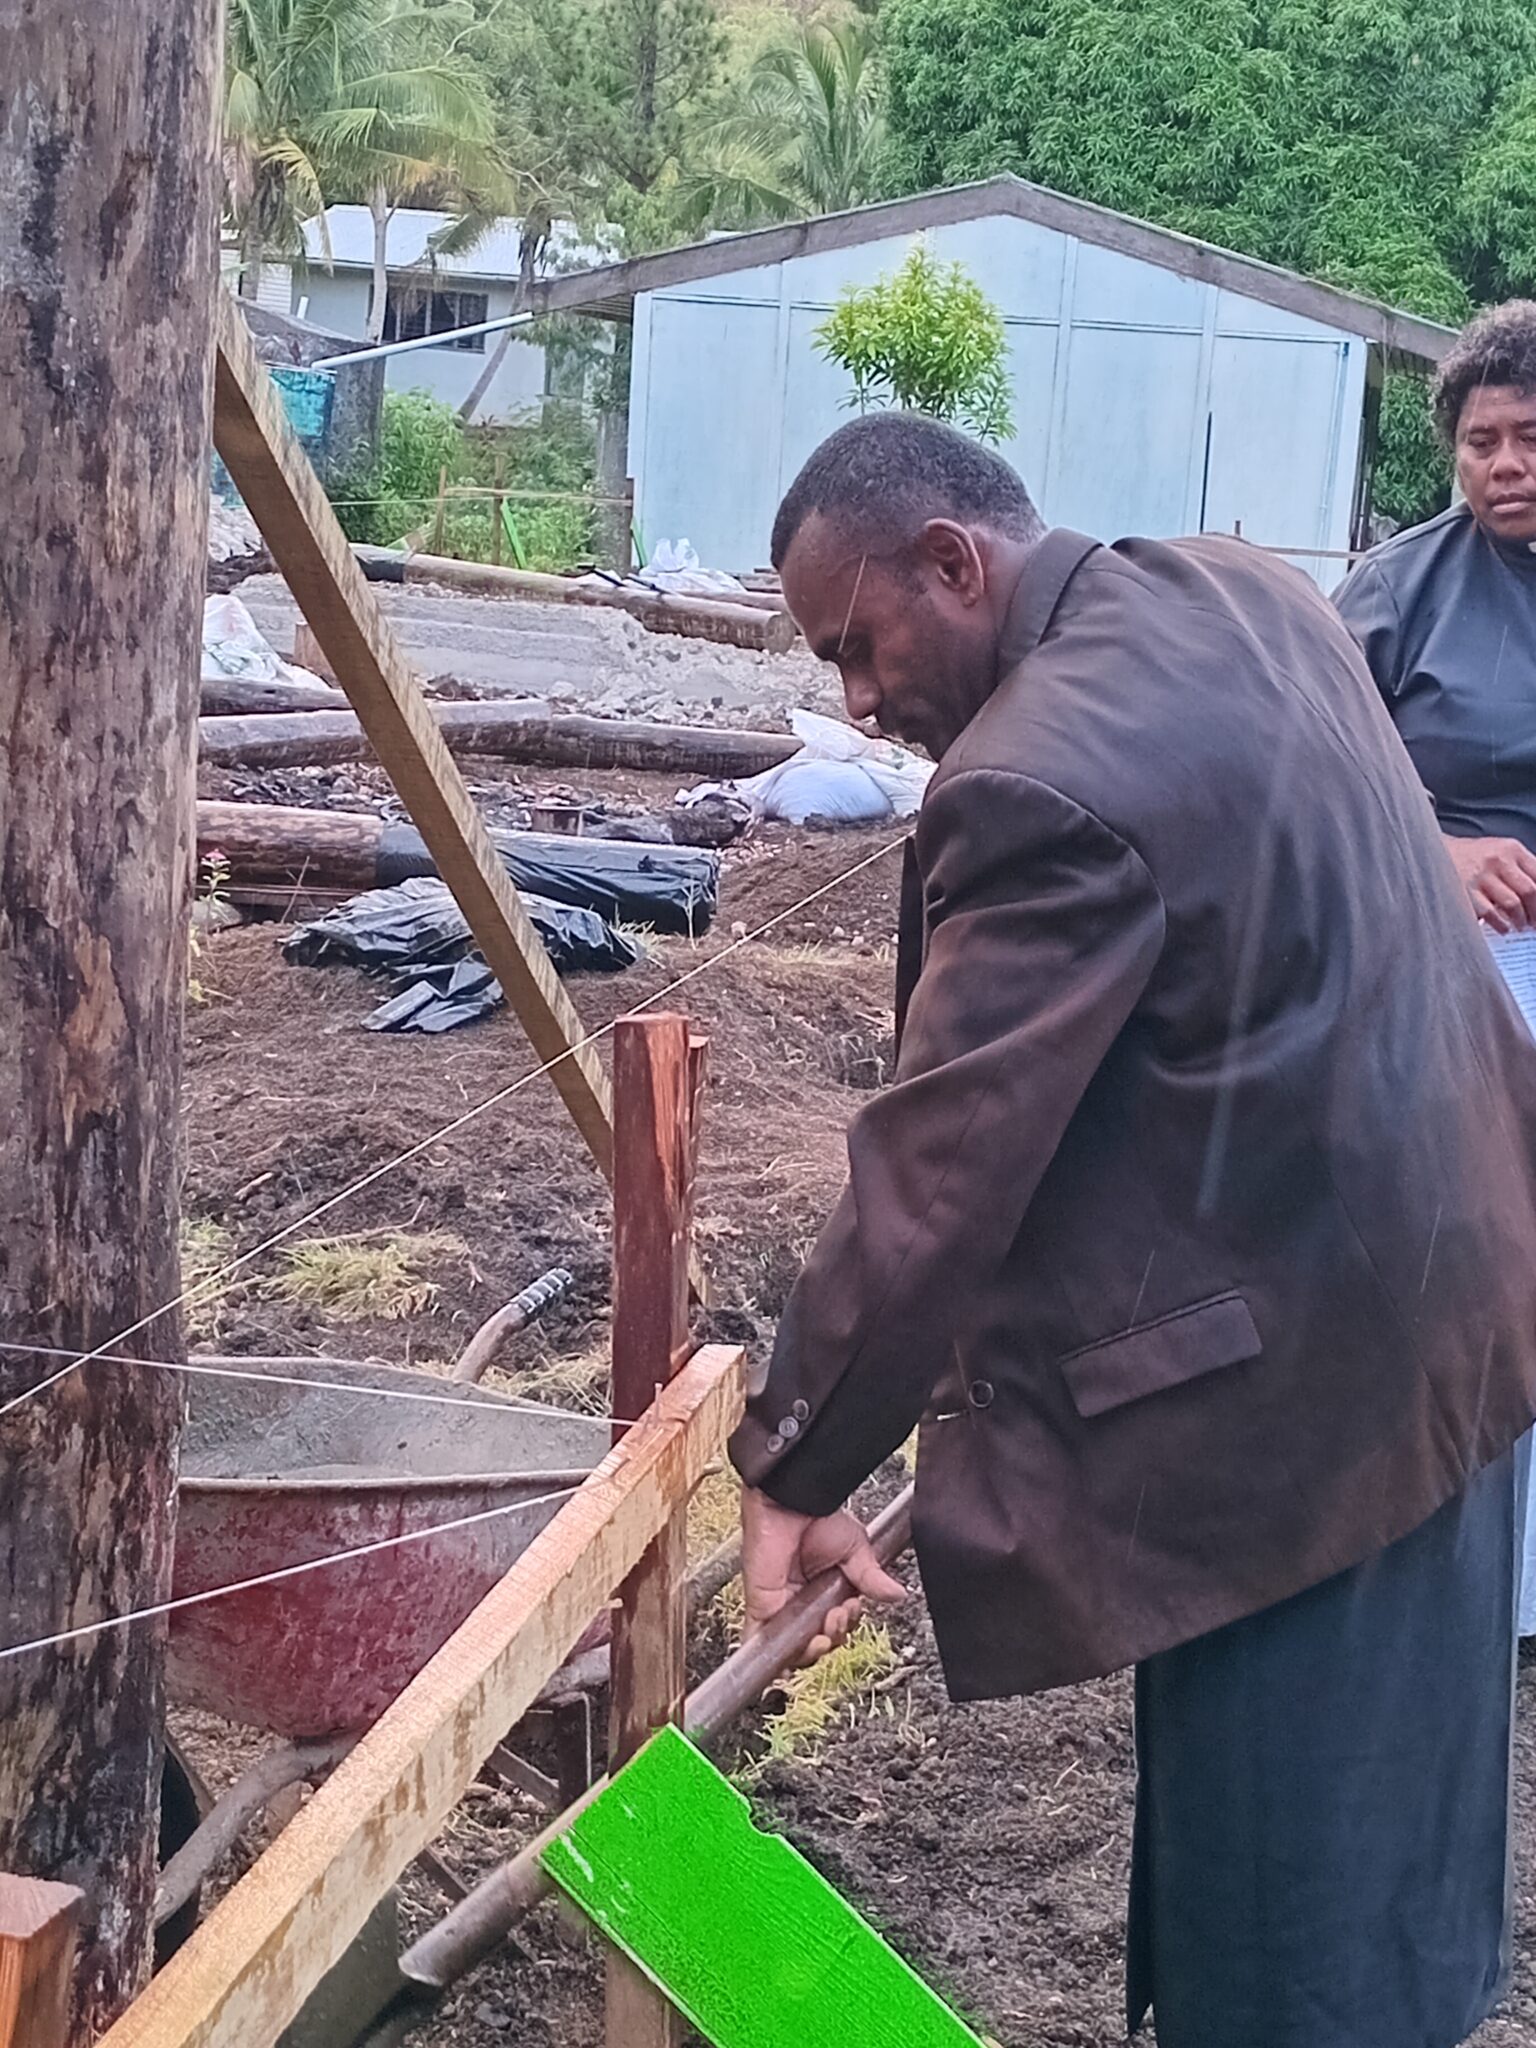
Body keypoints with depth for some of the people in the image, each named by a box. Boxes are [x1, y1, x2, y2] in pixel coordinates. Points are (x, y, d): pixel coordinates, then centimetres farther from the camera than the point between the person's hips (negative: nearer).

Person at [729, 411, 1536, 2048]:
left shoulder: (1041, 785, -25)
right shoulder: (1246, 591, 5)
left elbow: (935, 1180, -22)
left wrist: (794, 1469, -10)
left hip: (1298, 1389, -10)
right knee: (1383, 1802, 24)